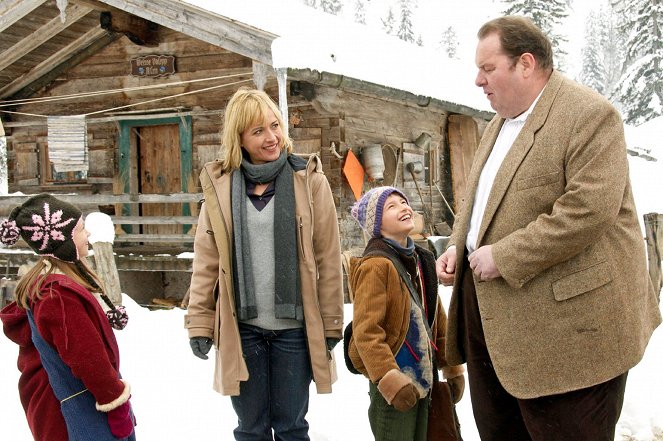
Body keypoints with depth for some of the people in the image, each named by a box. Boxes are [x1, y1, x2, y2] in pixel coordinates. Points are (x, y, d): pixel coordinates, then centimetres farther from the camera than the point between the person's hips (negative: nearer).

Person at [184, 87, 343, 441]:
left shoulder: (309, 180, -3)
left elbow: (328, 259, -2)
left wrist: (331, 323, -2)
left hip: (294, 326, -1)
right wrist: (199, 322, 0)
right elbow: (206, 262, 3)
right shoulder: (220, 186, 2)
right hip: (242, 327, 1)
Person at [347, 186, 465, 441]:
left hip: (423, 378, 8)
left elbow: (438, 322, 17)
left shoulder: (421, 260, 11)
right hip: (392, 386, -8)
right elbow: (366, 331, -21)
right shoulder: (376, 265, -15)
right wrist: (389, 379, -24)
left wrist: (452, 368, 18)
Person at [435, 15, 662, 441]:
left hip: (565, 324, -9)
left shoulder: (590, 114, -13)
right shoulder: (500, 123, 17)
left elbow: (589, 209, -24)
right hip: (491, 315, 9)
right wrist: (458, 247, 7)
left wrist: (503, 257, -21)